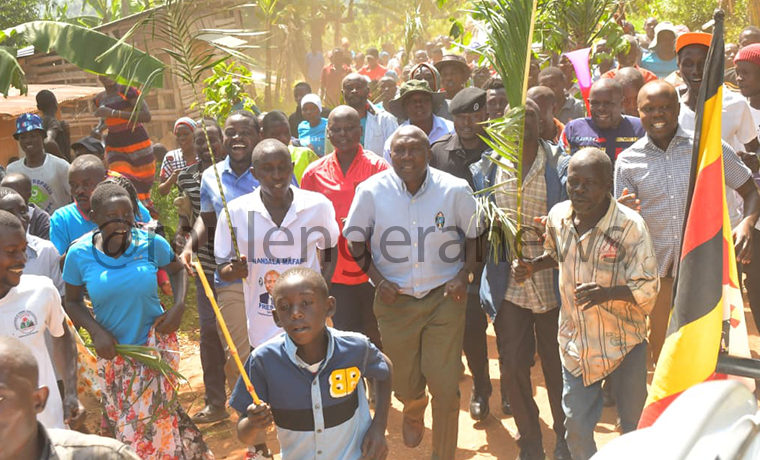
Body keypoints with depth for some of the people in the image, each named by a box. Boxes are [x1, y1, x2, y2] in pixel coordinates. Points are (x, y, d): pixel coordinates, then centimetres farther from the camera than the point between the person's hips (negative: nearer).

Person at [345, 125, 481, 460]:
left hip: (444, 297, -1)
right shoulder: (371, 191, -8)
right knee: (405, 384, 13)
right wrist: (377, 279, -6)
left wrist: (464, 275, -7)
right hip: (395, 299, 1)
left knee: (445, 385, -5)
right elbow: (355, 238, 4)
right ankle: (413, 415, 53)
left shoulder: (455, 189, -8)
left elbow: (474, 234, 6)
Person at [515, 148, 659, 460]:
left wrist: (607, 292, -33)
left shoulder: (630, 225, -19)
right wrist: (532, 266, -2)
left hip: (623, 342, -3)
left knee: (634, 423, 15)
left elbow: (648, 286, -17)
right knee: (576, 426, 13)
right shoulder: (558, 216, -5)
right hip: (575, 341, 3)